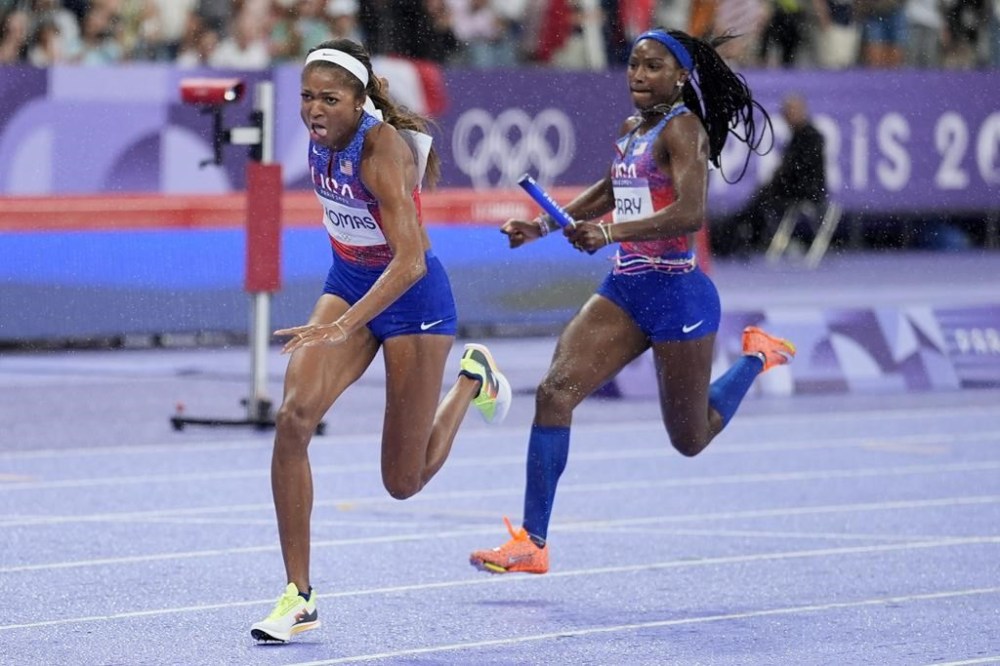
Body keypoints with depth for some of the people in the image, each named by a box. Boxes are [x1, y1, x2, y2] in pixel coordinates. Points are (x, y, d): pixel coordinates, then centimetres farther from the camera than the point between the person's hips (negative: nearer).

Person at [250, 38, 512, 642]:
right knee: (295, 417, -20)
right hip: (348, 282, 6)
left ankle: (473, 381, 35)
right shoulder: (323, 135, -9)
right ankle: (299, 596, -14)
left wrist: (342, 326, -47)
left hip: (412, 297, -6)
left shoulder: (384, 147, -29)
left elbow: (410, 261, -36)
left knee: (405, 482, 4)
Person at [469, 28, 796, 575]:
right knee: (555, 390, -13)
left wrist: (611, 232, -38)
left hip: (676, 293, -7)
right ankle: (532, 543, -12)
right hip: (625, 289, 7)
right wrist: (542, 226, 24)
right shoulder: (631, 130, 11)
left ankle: (756, 356, 36)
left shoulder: (682, 129, -13)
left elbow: (691, 212, -28)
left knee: (691, 439, 8)